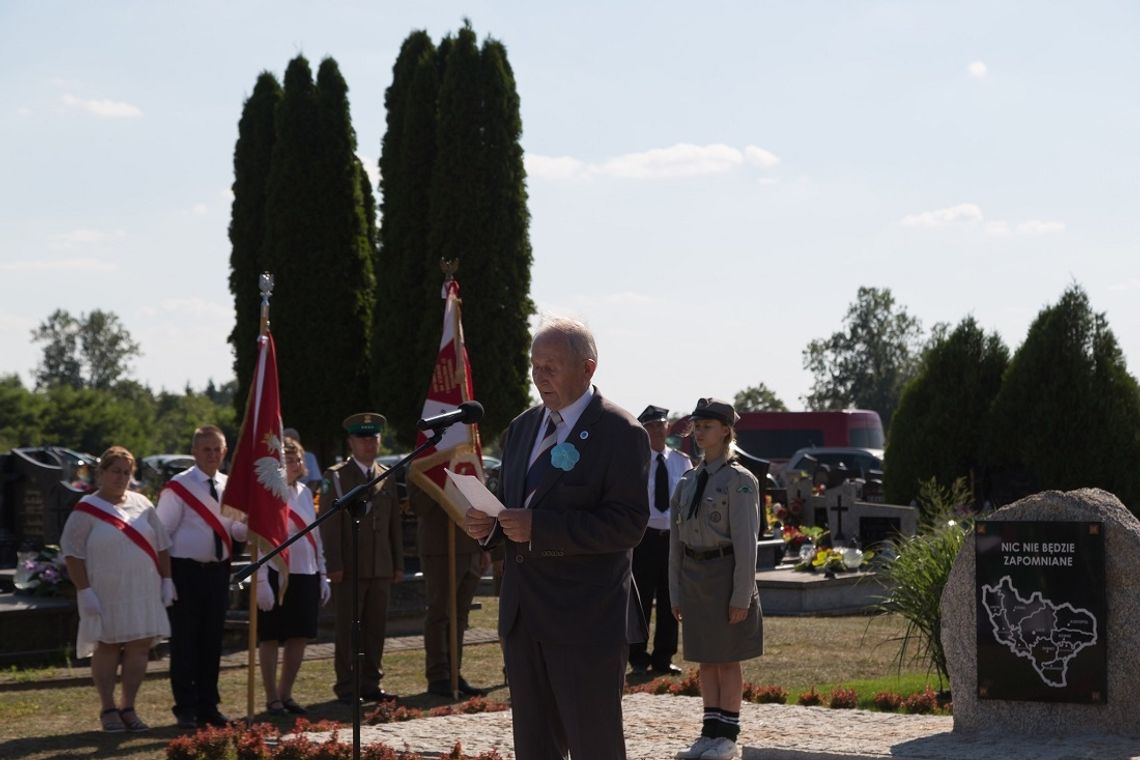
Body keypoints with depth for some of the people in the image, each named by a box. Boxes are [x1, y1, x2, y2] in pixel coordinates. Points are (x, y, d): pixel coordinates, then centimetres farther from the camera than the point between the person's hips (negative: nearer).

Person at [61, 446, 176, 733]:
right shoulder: (86, 510, -4)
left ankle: (128, 708, 12)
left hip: (144, 592, 4)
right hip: (106, 593, -4)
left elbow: (161, 545, 13)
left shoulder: (141, 504, 9)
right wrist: (84, 590, -14)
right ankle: (108, 710, 11)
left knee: (139, 646, 2)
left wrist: (167, 580, 7)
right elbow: (72, 553, -8)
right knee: (107, 647, 2)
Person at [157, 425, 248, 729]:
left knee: (212, 640, 11)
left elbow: (237, 529, 10)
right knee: (184, 641, 0)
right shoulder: (178, 487, -9)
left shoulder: (229, 487, 9)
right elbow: (162, 532, -9)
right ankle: (186, 709, 8)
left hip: (218, 570, 6)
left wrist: (249, 527, -13)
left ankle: (208, 706, 21)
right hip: (186, 570, -6)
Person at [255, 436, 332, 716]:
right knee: (271, 637, 1)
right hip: (276, 574, -6)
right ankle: (272, 698, 9)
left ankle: (286, 693, 19)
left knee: (300, 636, 8)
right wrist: (261, 580, -17)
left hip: (306, 574, 7)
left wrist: (322, 574, 15)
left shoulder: (304, 492, 12)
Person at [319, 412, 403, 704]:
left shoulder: (388, 479, 15)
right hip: (349, 569, -5)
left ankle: (371, 683, 14)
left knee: (376, 628, 7)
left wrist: (398, 564, 12)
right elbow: (329, 525, -6)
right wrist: (334, 565, -12)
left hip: (381, 569, 5)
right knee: (348, 629, -1)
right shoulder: (335, 477, 0)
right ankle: (346, 688, 4)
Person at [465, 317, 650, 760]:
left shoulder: (619, 432, -10)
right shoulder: (522, 428, 14)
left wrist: (539, 527, -25)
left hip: (588, 622, -7)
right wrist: (489, 524, -2)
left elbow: (628, 524, -18)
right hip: (523, 617, 7)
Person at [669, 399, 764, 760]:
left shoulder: (740, 480, -8)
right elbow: (676, 540, 12)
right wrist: (676, 592, 10)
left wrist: (741, 595, -16)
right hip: (693, 574, 6)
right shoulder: (689, 480, 10)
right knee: (706, 660, 10)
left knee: (727, 659, 2)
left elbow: (746, 541, -12)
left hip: (724, 572, -6)